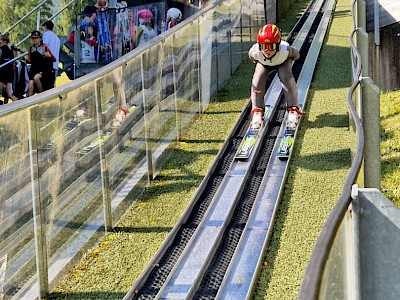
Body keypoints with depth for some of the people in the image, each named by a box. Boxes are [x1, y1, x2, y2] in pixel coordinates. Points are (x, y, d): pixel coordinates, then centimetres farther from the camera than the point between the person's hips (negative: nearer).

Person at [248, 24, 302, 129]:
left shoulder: (286, 50, -45)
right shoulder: (255, 52, -42)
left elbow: (296, 55, -19)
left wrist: (290, 59, 1)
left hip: (282, 62, -1)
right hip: (264, 63, 1)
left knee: (287, 80, -23)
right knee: (257, 82, -19)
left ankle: (293, 111, -10)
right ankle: (257, 112, -8)